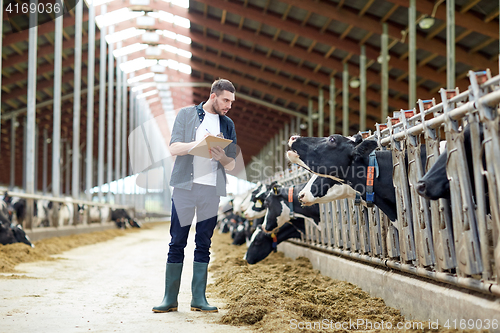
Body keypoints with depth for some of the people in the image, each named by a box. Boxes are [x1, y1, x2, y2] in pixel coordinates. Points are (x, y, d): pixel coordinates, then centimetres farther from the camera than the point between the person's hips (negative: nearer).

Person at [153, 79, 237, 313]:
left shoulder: (227, 124, 15)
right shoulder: (186, 114, 7)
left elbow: (231, 165, 13)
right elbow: (174, 148, -4)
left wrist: (222, 157, -11)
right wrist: (199, 143, -21)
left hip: (211, 190, 3)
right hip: (185, 187, -2)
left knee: (204, 245, 4)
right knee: (177, 243, -1)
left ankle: (199, 298, 8)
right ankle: (170, 298, 3)